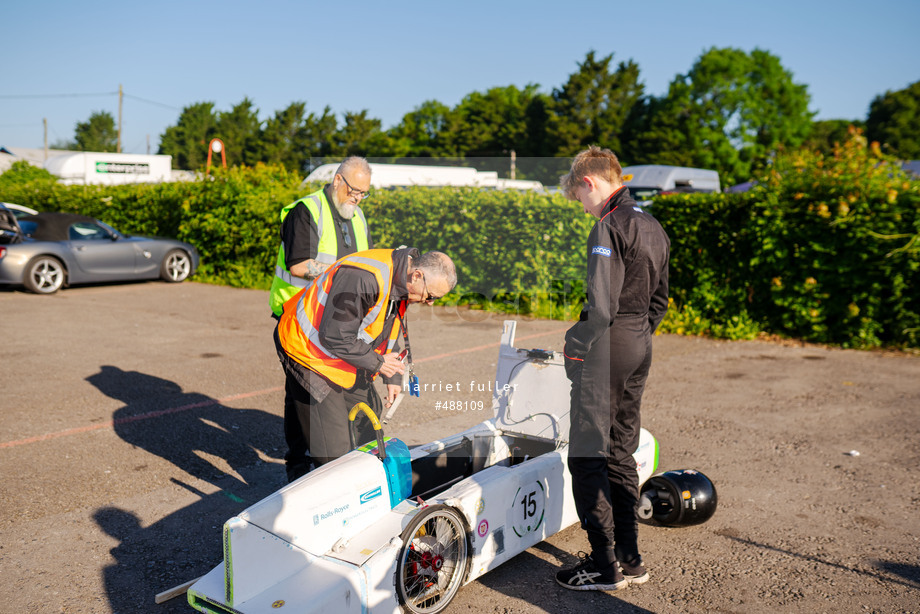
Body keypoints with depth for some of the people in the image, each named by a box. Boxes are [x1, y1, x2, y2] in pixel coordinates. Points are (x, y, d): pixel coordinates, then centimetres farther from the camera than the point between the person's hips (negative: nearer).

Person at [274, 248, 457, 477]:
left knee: (370, 417, 15)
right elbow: (334, 337, -30)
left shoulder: (401, 280, -2)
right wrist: (377, 363, -19)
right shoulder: (362, 278, -33)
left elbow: (390, 331, 12)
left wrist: (392, 377, 6)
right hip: (307, 352, -9)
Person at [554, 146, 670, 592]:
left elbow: (602, 304, -23)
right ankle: (629, 559, 23)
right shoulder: (653, 226, 14)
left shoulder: (610, 226, -15)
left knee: (587, 457, 0)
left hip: (606, 348, -9)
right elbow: (659, 300, 18)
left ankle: (604, 566, 6)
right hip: (641, 347, 9)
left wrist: (576, 343, -11)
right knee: (620, 454, 16)